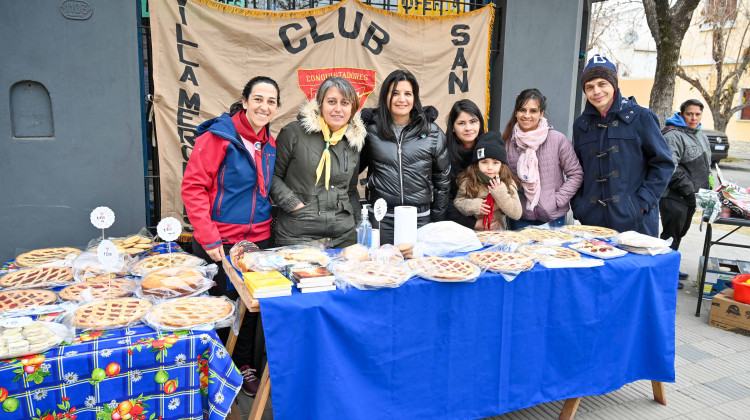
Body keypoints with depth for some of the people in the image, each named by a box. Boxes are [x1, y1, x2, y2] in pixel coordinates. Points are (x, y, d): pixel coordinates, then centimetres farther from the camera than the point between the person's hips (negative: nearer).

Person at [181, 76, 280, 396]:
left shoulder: (270, 145, 8)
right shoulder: (217, 136, -11)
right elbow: (193, 187, -13)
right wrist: (209, 238, -17)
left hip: (258, 240, 6)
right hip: (219, 243, -5)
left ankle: (245, 366, 33)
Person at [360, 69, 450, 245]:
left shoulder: (432, 132, 4)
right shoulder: (371, 130, 2)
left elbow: (442, 178, 9)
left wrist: (438, 219, 8)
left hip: (421, 218, 1)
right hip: (381, 219, 0)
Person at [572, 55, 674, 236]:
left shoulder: (640, 117, -2)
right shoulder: (581, 124, 10)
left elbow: (663, 163, -1)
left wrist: (643, 201, -9)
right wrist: (578, 206, 6)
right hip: (591, 220, 4)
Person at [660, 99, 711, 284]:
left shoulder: (701, 136, 17)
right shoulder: (673, 135, -14)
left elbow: (705, 163, 30)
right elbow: (670, 168, -22)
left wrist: (708, 181, 14)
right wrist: (688, 190, -20)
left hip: (690, 198, 9)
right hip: (674, 197, -9)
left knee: (679, 233, 17)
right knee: (671, 235, -6)